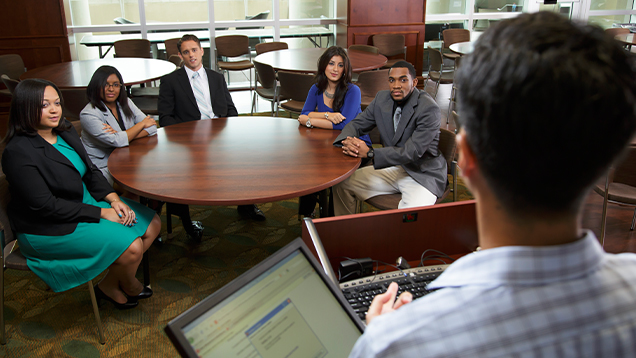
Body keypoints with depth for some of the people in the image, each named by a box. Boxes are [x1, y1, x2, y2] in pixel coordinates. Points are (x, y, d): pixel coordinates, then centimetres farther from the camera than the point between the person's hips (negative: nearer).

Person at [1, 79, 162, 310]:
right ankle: (129, 286, 14)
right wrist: (101, 213, -20)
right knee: (132, 247, -21)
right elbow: (46, 206, -23)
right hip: (49, 228, -9)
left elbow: (91, 171, 10)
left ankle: (111, 284, 12)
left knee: (152, 224, 1)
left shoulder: (65, 130, 3)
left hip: (86, 201, 9)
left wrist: (113, 199, -8)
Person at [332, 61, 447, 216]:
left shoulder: (429, 109, -21)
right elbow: (357, 124, 7)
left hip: (423, 175, -6)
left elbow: (412, 152, -25)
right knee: (341, 184, 0)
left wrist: (370, 153, -28)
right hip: (394, 168, 6)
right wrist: (348, 141, -18)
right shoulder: (382, 98, 0)